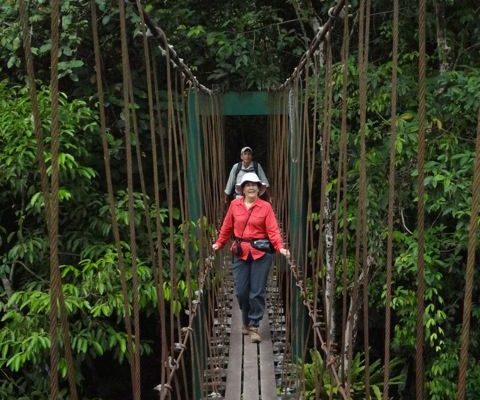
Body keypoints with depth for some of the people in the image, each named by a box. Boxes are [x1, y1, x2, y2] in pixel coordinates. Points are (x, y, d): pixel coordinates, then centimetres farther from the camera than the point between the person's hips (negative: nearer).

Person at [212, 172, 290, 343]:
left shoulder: (265, 207, -3)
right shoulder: (234, 205, 3)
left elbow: (273, 230, -10)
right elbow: (227, 227, 11)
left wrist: (280, 247, -22)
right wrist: (219, 243, 11)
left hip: (261, 253, -2)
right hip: (240, 252, 2)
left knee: (257, 291, -1)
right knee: (241, 291, 5)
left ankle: (254, 327, 10)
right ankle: (246, 321, 29)